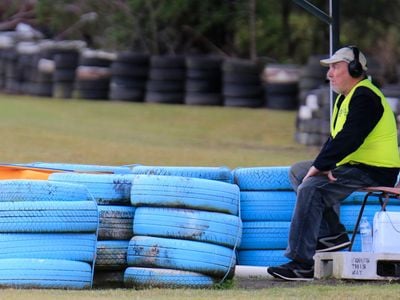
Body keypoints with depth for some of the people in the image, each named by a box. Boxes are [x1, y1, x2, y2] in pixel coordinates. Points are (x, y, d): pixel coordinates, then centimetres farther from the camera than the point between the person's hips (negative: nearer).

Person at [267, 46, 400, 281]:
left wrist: (320, 165, -21)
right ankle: (332, 233, 3)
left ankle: (301, 264, -28)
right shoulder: (346, 98, 17)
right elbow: (335, 137, 17)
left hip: (374, 172, -11)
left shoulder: (364, 97, -17)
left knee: (311, 188, -26)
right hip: (354, 165, 11)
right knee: (298, 171, 14)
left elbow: (349, 139, -27)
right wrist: (323, 165, -1)